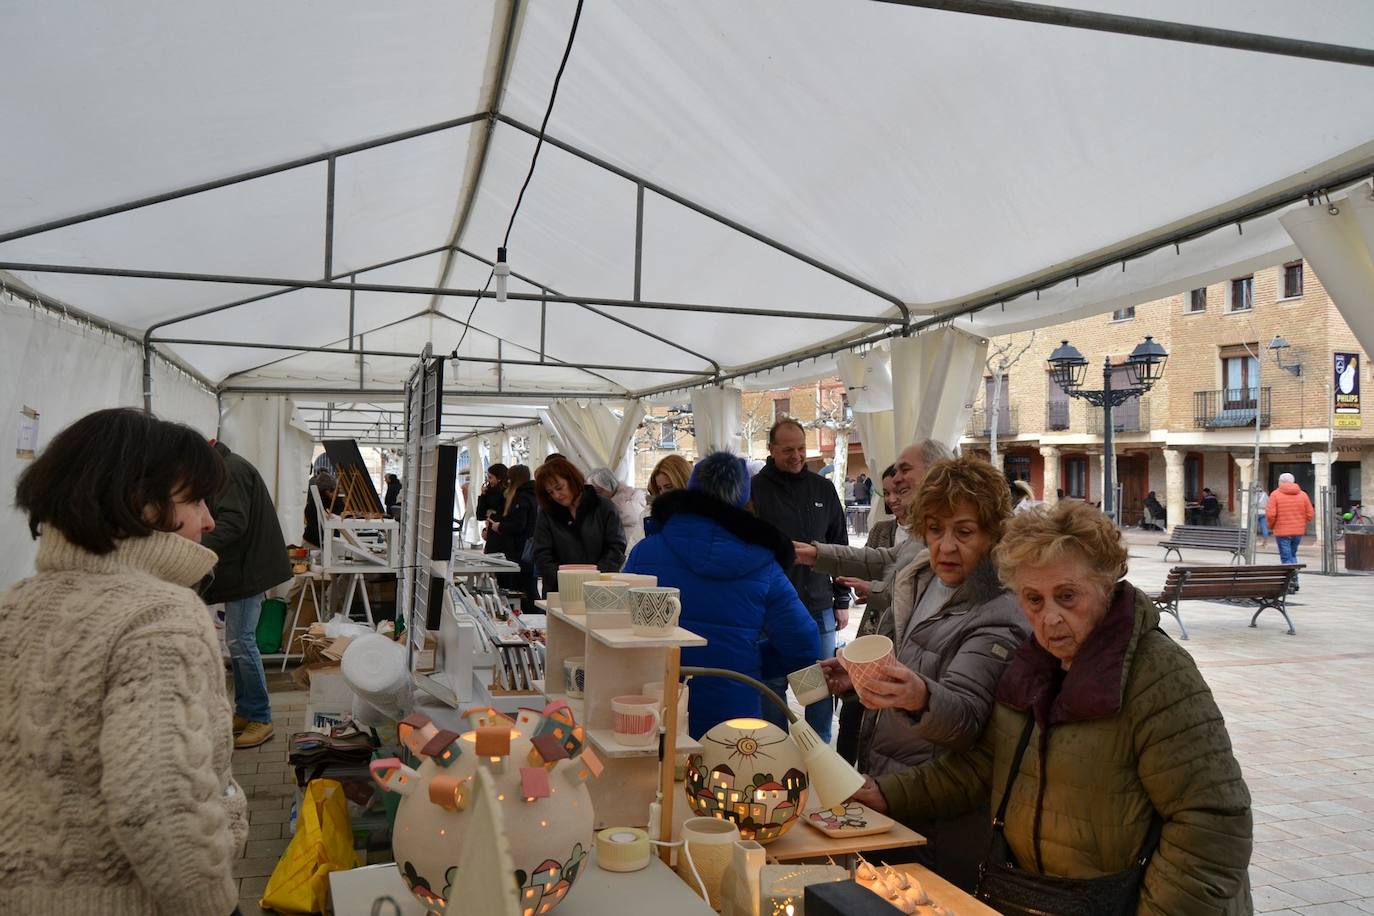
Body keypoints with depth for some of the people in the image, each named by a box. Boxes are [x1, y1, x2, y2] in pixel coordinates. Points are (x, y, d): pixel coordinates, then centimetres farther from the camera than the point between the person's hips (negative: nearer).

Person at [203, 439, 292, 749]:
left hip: (249, 568, -11)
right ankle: (245, 712, 21)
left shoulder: (231, 470, -16)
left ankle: (261, 719, -2)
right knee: (238, 641, 14)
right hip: (240, 567, 11)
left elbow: (233, 523, -27)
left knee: (241, 642, -10)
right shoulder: (223, 470, 17)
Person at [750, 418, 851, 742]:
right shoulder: (755, 490, -4)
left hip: (819, 607, 3)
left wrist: (842, 599, 11)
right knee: (773, 684, 7)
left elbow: (840, 547, 13)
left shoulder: (823, 489, 8)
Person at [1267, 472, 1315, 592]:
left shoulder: (1275, 494, -7)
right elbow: (1311, 514, 2)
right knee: (1292, 555, 20)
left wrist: (1271, 526, 3)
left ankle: (1290, 584, -3)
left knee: (1286, 558, 1)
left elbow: (1270, 514, -14)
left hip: (1282, 532, -4)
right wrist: (1302, 525, 17)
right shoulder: (1303, 494, 4)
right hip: (1298, 532, 4)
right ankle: (1294, 581, 14)